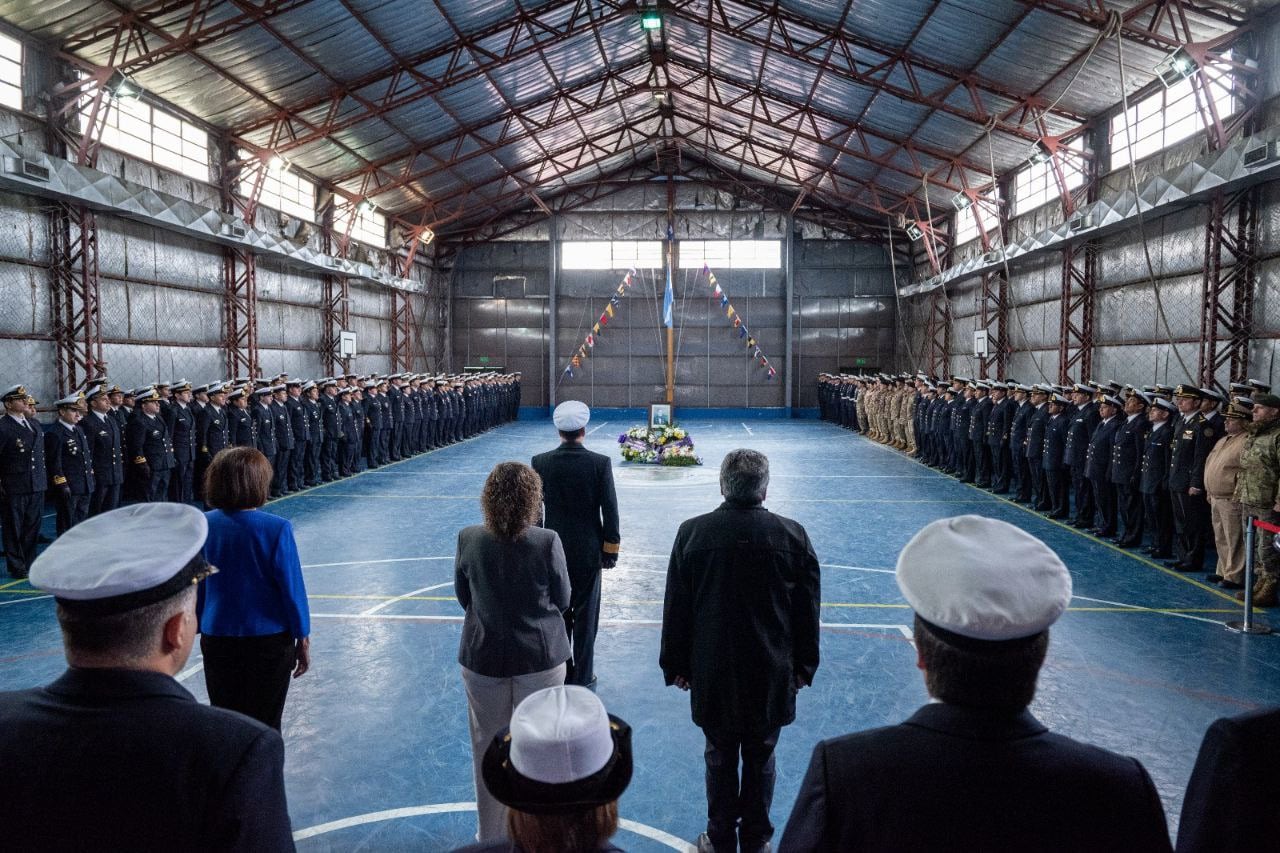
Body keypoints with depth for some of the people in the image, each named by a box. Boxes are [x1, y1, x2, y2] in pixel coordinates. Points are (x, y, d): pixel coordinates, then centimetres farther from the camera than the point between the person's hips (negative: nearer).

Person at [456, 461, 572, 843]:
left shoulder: (468, 539, -13)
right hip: (540, 657, -1)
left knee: (488, 750, 19)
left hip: (483, 659, 2)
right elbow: (563, 600, -7)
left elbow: (463, 597, 1)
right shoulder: (547, 542, -19)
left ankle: (491, 835, 36)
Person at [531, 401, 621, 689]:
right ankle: (582, 676, 18)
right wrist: (611, 547, 1)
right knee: (585, 613, 9)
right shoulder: (600, 463, -12)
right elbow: (610, 510, -9)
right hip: (588, 550, -2)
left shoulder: (540, 462, -7)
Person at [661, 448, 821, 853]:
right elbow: (807, 611, -1)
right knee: (760, 758, 16)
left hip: (713, 673, 0)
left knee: (720, 757, 15)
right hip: (772, 675, 1)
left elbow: (676, 608, -3)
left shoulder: (692, 533, -10)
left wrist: (676, 664, 8)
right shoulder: (793, 535, -9)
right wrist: (803, 666, 11)